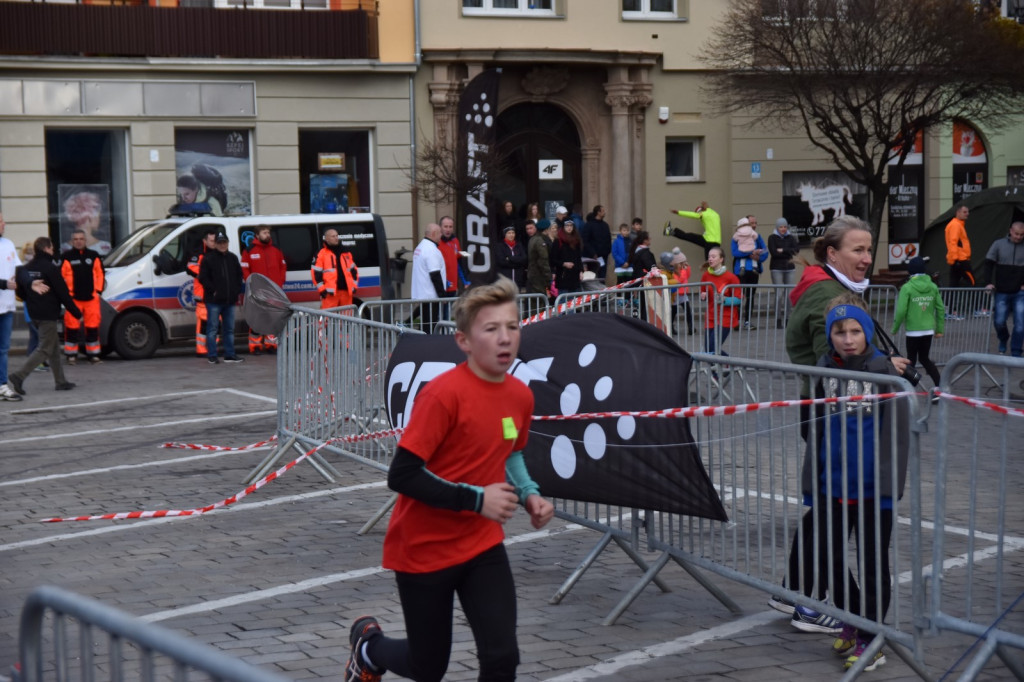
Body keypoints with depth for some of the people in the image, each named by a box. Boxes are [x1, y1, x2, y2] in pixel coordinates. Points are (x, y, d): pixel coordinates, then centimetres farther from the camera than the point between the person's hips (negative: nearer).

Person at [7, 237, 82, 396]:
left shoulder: (25, 269, 10)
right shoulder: (50, 268, -13)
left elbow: (20, 292, 14)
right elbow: (63, 294, -13)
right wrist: (77, 313, -7)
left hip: (34, 315, 8)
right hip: (48, 315, -8)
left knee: (54, 347, 16)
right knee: (45, 349, -5)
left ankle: (60, 381, 18)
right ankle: (17, 376, -16)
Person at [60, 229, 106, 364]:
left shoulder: (94, 256, 11)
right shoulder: (66, 257, 2)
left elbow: (100, 274, 14)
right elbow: (61, 276, 1)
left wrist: (98, 290, 5)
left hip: (91, 297, 3)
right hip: (73, 298, -2)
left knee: (93, 326, 3)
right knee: (72, 326, -3)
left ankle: (93, 354, 11)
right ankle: (71, 355, 6)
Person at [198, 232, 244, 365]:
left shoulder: (233, 258, 14)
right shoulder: (208, 259, -2)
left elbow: (239, 275, 20)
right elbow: (203, 278, -6)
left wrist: (238, 291, 8)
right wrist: (213, 290, -12)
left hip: (230, 300, 5)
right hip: (214, 300, -5)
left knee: (230, 329, 9)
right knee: (212, 328, -3)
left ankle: (230, 355, 15)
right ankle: (212, 356, 1)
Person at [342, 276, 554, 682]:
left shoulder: (520, 396, -1)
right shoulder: (444, 394, -22)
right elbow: (402, 475, -24)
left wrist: (528, 494, 1)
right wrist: (476, 499, -24)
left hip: (482, 546, 5)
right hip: (423, 550, -5)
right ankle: (369, 645, 44)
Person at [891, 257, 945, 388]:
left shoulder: (907, 288, -10)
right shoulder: (933, 287, 3)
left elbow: (901, 311, -13)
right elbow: (940, 309, 4)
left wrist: (895, 328, -2)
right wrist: (940, 329, 13)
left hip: (913, 330, -4)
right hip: (929, 330, 4)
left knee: (911, 359, 9)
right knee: (925, 358, 16)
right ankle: (940, 384, 4)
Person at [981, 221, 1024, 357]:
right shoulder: (999, 244, 1)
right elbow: (989, 263, 2)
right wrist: (989, 282, -8)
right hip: (1002, 293, 1)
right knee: (999, 321, 1)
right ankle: (1003, 340, 33)